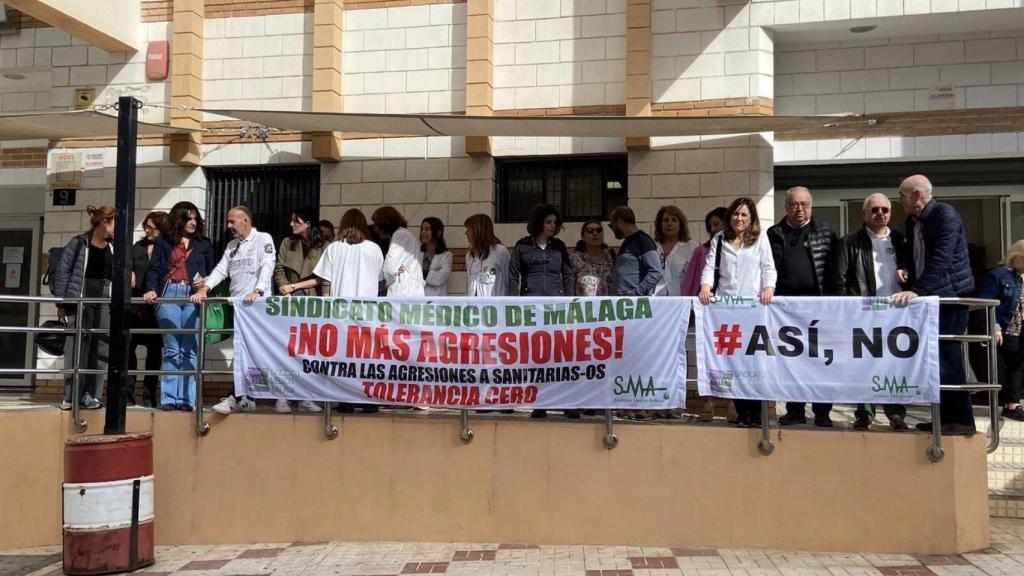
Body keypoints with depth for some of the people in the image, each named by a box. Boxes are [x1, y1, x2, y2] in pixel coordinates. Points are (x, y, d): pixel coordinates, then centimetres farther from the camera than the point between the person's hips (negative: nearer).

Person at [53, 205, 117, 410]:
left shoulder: (114, 247, 11)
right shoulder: (78, 243, -2)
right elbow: (62, 273, -2)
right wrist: (61, 303, -5)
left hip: (105, 303, 4)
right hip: (80, 301, -4)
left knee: (100, 350, 3)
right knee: (77, 349, -2)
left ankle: (91, 394, 10)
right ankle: (71, 396, 7)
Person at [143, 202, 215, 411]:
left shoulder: (204, 244, 16)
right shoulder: (163, 242, 12)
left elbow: (210, 271, 15)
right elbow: (154, 269, 6)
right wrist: (151, 290, -9)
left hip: (193, 297, 1)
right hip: (169, 294, -1)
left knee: (190, 350, -2)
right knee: (171, 349, -1)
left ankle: (186, 398, 0)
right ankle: (168, 398, 2)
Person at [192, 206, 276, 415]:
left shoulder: (263, 239, 0)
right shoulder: (232, 246, 20)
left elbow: (267, 268, -12)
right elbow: (221, 269, 12)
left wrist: (257, 291, -25)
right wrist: (204, 288, -4)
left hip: (257, 304, -7)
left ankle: (236, 397, -9)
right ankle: (246, 399, 13)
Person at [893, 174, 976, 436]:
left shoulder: (945, 214, -14)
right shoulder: (912, 222, 12)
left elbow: (941, 259, -24)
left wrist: (917, 291, -30)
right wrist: (912, 289, 6)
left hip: (949, 295, -8)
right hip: (929, 296, 8)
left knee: (948, 357, -8)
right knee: (938, 358, 10)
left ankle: (962, 419, -2)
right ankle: (946, 416, 17)